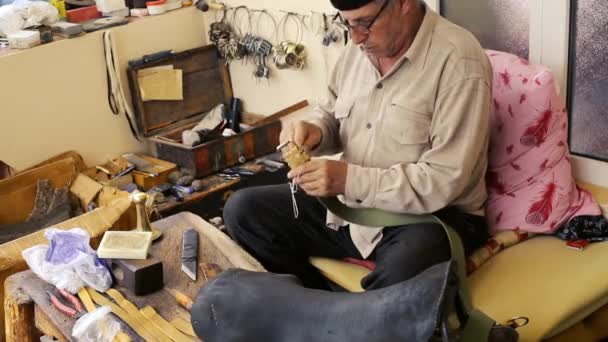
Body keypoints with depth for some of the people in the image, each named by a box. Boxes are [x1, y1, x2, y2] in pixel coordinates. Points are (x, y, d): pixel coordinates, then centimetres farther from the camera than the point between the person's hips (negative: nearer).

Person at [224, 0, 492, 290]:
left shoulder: (459, 61, -19)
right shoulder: (361, 45, 3)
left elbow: (444, 181, -22)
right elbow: (331, 114, 17)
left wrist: (349, 179, -26)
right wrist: (313, 130, -8)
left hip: (430, 216, -7)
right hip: (348, 205, 7)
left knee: (402, 276, -40)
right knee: (241, 209, 0)